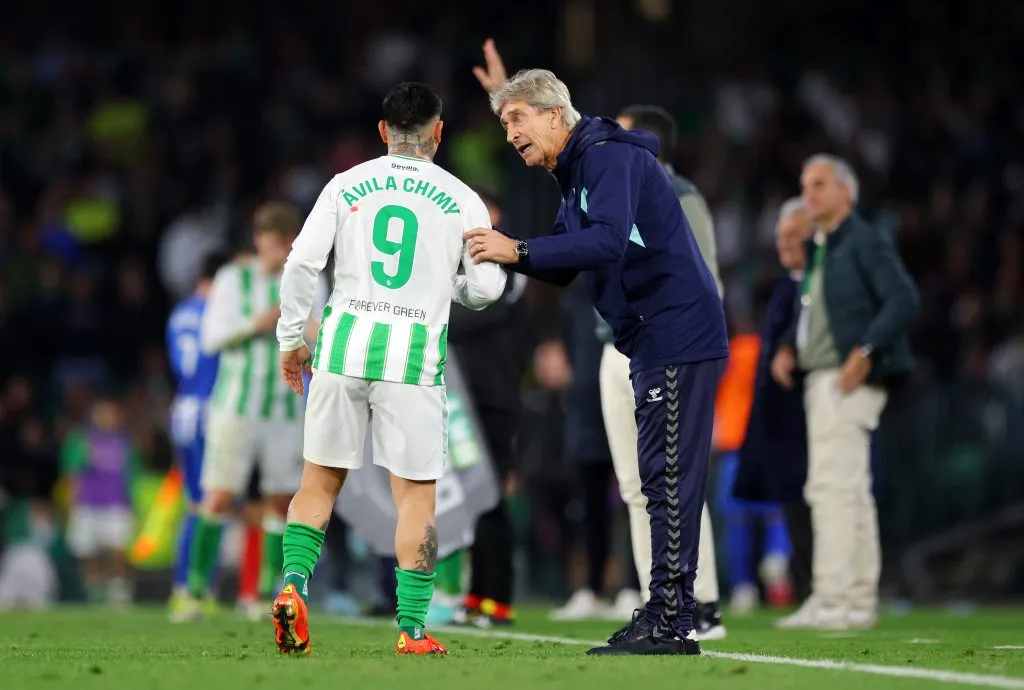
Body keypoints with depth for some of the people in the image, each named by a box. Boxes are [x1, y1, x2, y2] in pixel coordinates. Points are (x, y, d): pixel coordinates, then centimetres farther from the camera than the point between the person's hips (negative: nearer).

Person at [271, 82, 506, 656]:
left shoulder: (347, 186, 6)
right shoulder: (462, 200, 3)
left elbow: (301, 264, 0)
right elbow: (487, 288, 2)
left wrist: (292, 339, 10)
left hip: (345, 342, 2)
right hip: (416, 352, -2)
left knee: (320, 480, 13)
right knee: (417, 495, 4)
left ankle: (294, 584, -6)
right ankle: (412, 628, 0)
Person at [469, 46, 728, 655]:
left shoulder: (609, 156, -12)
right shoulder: (574, 177, 20)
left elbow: (609, 240, -27)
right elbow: (563, 266, 21)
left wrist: (518, 250, -25)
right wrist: (502, 248, 5)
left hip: (680, 339, -11)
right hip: (656, 343, 11)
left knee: (670, 480, -10)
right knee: (664, 483, 10)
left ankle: (670, 623, -11)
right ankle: (668, 617, 14)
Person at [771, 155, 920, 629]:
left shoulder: (866, 241, -6)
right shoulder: (817, 249, 20)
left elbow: (904, 300, -16)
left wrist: (864, 352, -22)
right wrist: (787, 349, 10)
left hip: (848, 380, -9)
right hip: (820, 378, 9)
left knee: (832, 485, -15)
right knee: (851, 490, 10)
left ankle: (831, 599, -17)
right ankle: (859, 601, 13)